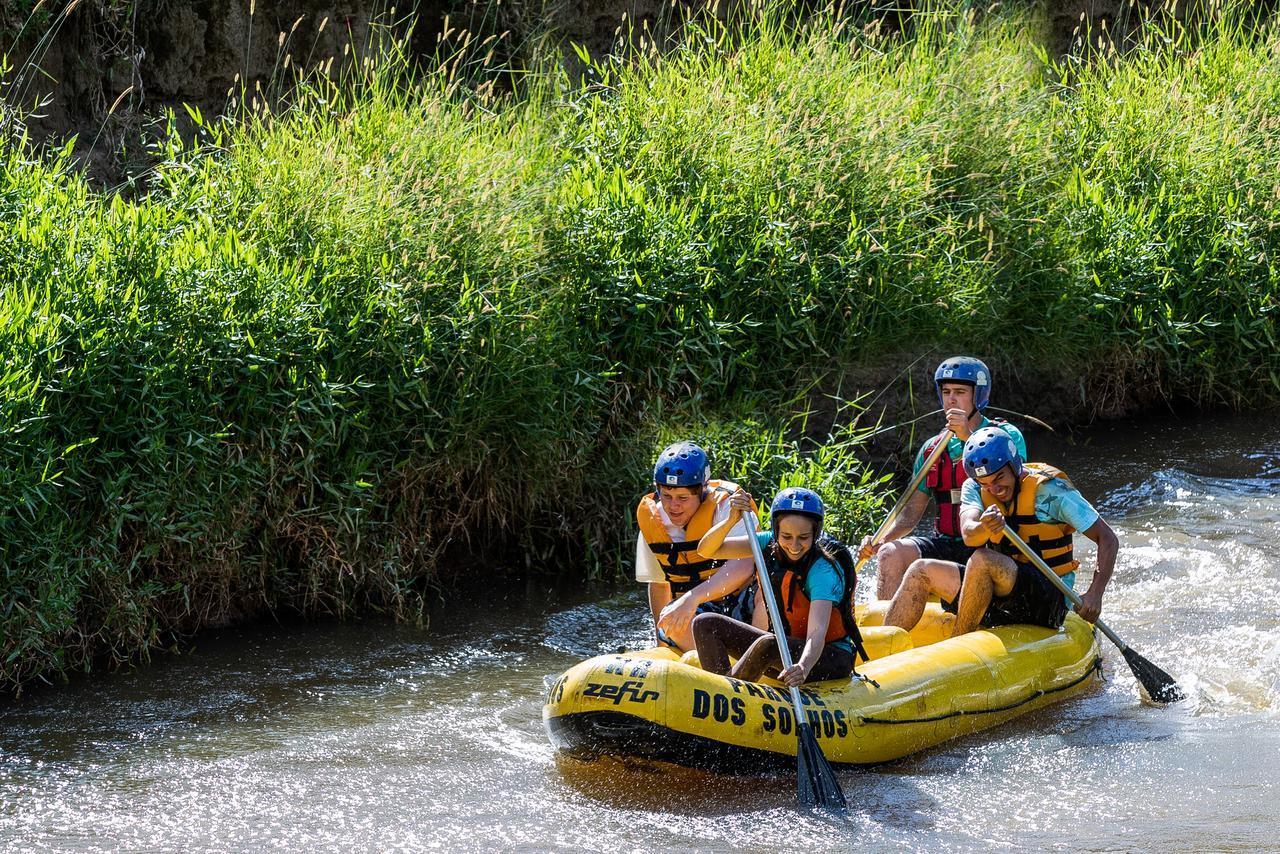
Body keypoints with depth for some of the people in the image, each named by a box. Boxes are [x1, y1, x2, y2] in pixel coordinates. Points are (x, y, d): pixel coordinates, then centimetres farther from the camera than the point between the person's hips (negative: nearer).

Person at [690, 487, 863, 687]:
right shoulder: (770, 544, -5)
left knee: (769, 644, -37)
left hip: (833, 658, -7)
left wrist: (804, 667, -57)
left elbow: (817, 633, -36)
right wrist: (731, 520, -28)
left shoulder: (824, 570, -23)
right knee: (705, 624, -8)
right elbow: (707, 550, -9)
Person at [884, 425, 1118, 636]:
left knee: (982, 560, -31)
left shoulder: (1049, 489, -10)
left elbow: (1108, 539, -9)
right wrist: (984, 528, -44)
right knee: (921, 572, -2)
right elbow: (968, 534, -18)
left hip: (1048, 600, -6)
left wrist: (1094, 593, -23)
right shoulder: (974, 488, 4)